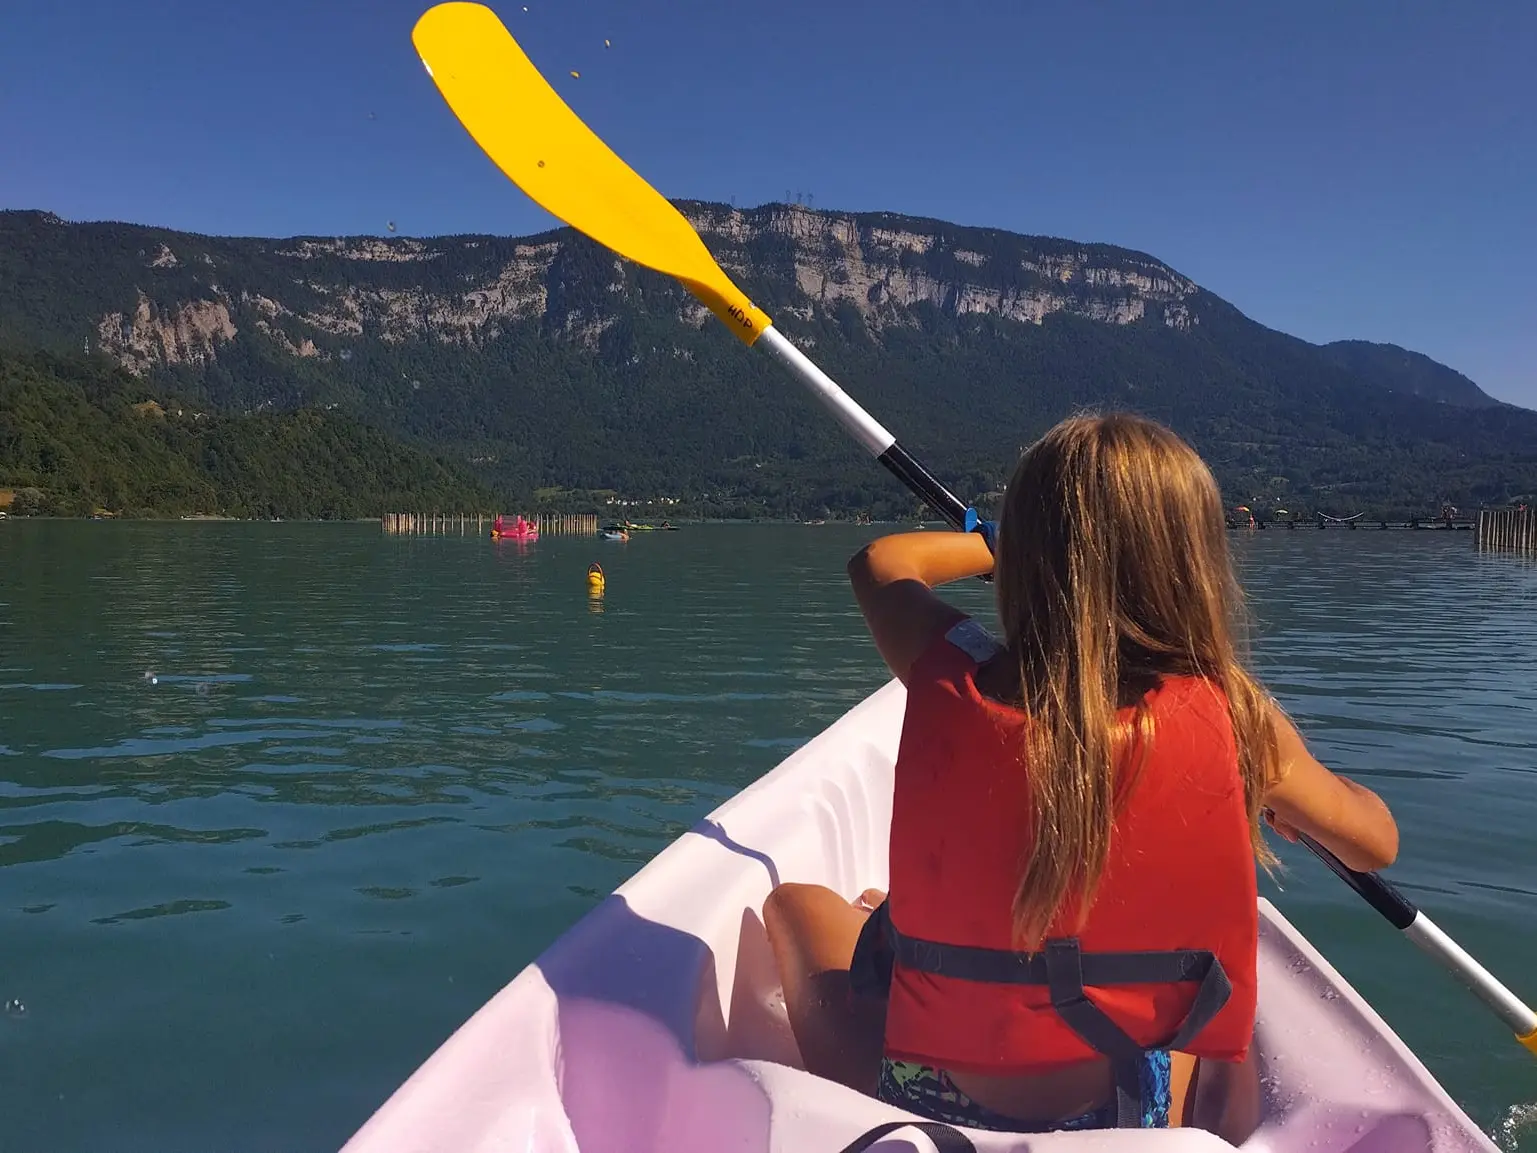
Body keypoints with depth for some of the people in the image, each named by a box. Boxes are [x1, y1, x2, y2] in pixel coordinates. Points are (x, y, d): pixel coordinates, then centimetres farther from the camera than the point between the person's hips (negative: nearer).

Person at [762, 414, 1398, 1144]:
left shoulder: (948, 684, -13)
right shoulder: (1235, 721, -14)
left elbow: (881, 562, 10)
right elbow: (1376, 843, 6)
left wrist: (1010, 537, 26)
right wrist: (1286, 802, 26)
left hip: (917, 1102, 0)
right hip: (1131, 1120, 1)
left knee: (798, 902, 25)